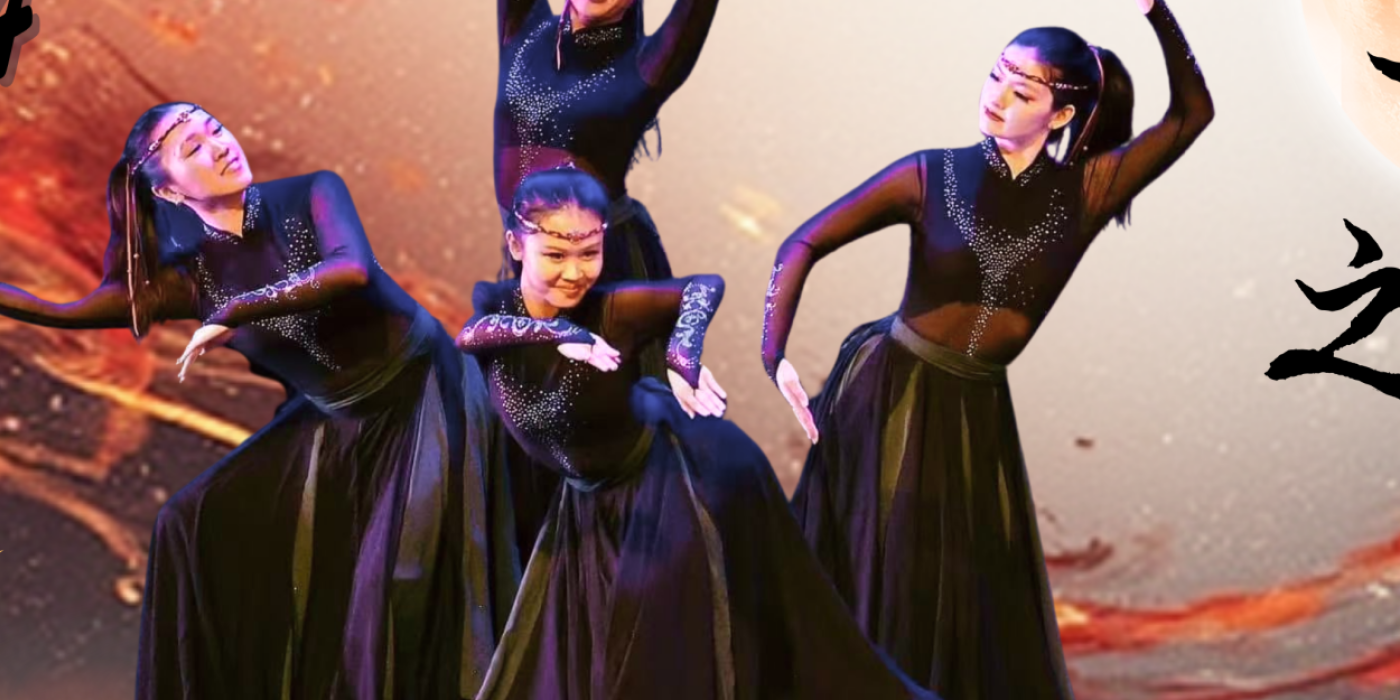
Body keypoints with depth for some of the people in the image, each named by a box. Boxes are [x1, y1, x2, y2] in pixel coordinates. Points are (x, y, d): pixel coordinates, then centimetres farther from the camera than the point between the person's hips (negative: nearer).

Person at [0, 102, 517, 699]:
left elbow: (353, 269, -34)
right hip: (338, 424, 5)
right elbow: (65, 313, -4)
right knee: (198, 525, 5)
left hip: (427, 396, -5)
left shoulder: (311, 195, -15)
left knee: (400, 583, -13)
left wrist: (235, 313, -29)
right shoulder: (188, 278, -6)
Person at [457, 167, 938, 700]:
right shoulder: (494, 304, -15)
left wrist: (682, 357, -41)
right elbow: (470, 334, -36)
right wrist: (560, 334, -48)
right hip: (591, 501, 5)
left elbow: (704, 286, -22)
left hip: (678, 480, -4)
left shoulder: (613, 310, -25)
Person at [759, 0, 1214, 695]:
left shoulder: (1083, 193, -6)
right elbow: (804, 245, -10)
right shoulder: (932, 175, -10)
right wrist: (774, 356, -24)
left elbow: (1192, 113, -9)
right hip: (884, 395, -2)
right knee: (865, 580, 7)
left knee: (976, 601, 11)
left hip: (976, 414, 2)